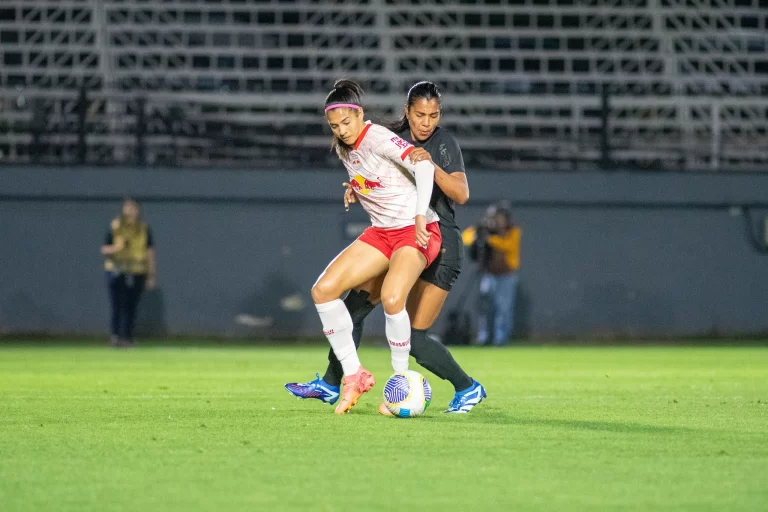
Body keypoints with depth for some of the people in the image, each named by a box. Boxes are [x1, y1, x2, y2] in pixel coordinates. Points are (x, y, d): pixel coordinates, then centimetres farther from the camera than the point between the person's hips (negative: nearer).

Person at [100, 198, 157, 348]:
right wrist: (115, 248, -16)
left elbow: (150, 252, 12)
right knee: (118, 307, -10)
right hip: (117, 272, -2)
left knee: (131, 308, 0)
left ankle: (127, 338, 5)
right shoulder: (115, 227, 4)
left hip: (137, 274, 2)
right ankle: (116, 336, -6)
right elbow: (104, 249, 6)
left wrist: (152, 275, 8)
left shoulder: (144, 229, 9)